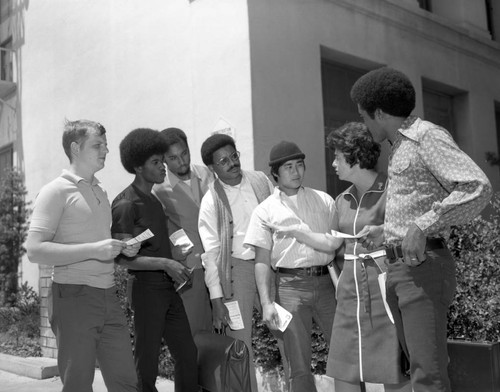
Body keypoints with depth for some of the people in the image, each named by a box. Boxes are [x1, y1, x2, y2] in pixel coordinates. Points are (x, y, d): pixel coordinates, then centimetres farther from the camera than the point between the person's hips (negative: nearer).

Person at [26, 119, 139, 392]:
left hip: (108, 296, 7)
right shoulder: (56, 191, -6)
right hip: (74, 296, -7)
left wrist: (122, 248, 6)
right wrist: (94, 250, -21)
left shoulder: (101, 192, 17)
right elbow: (35, 251, -16)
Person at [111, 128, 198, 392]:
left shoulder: (155, 199, 15)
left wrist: (176, 268, 10)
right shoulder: (126, 204, -11)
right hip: (145, 285, -8)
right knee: (147, 361, 1)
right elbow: (124, 257, -16)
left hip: (168, 286, 8)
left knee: (187, 354, 11)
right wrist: (165, 263, -23)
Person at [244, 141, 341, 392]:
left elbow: (340, 243, 13)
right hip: (291, 286, -2)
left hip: (326, 282, 2)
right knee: (299, 366, 3)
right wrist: (266, 303, -7)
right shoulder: (265, 210, 5)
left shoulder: (324, 201, 12)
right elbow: (262, 261, 3)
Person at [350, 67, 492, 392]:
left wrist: (423, 226, -25)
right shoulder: (400, 148, 19)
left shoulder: (427, 136, -7)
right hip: (398, 268, 9)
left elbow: (478, 188, -20)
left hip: (423, 266, -9)